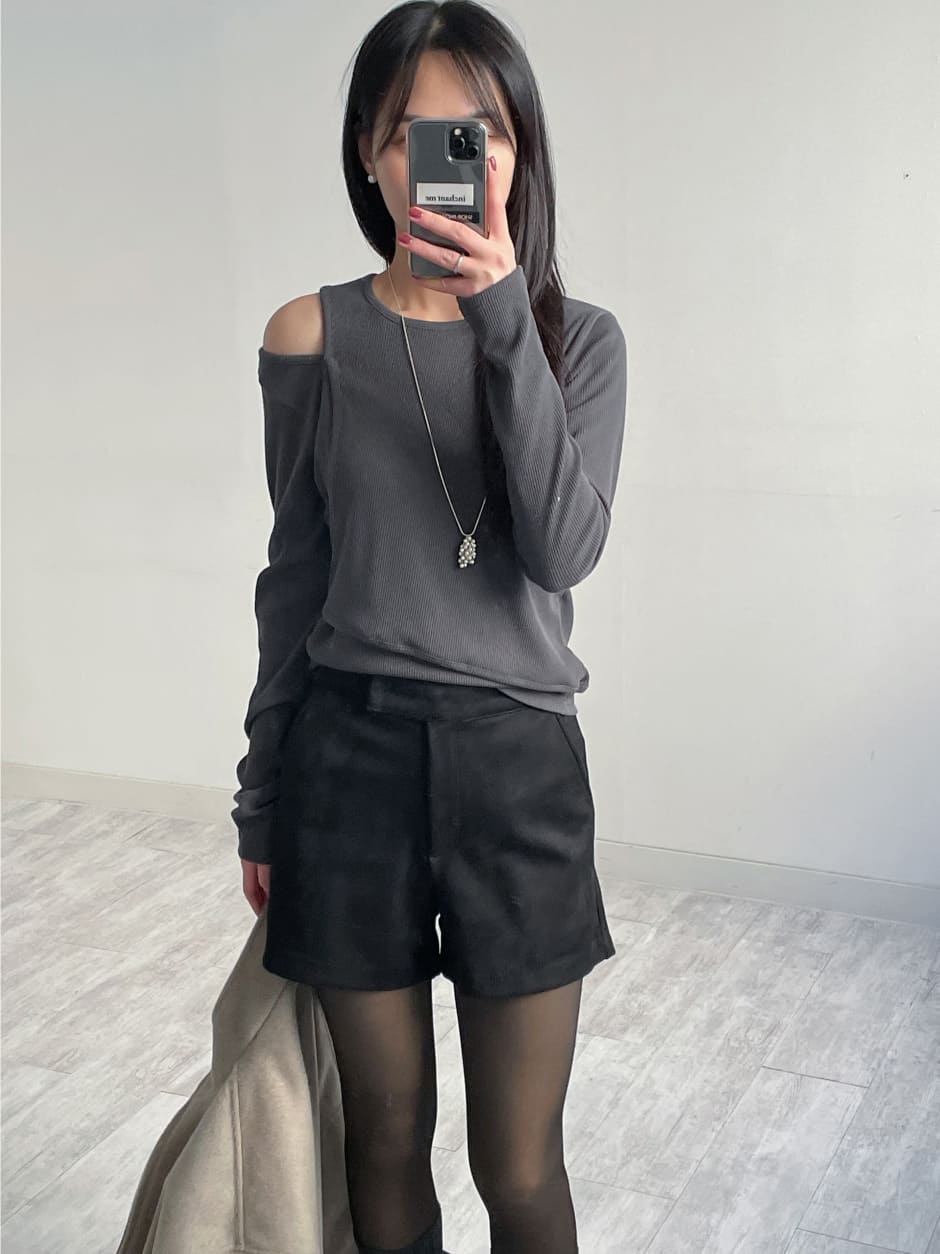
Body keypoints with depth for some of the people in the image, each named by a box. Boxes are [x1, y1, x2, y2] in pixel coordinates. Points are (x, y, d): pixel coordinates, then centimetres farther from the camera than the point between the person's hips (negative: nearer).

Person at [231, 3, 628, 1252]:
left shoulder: (579, 338, 0)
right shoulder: (314, 338, 0)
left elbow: (562, 551, -15)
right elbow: (296, 575, 6)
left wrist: (505, 318, -22)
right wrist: (262, 798, 9)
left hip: (518, 764, 0)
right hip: (352, 757, 1)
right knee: (387, 1139, 14)